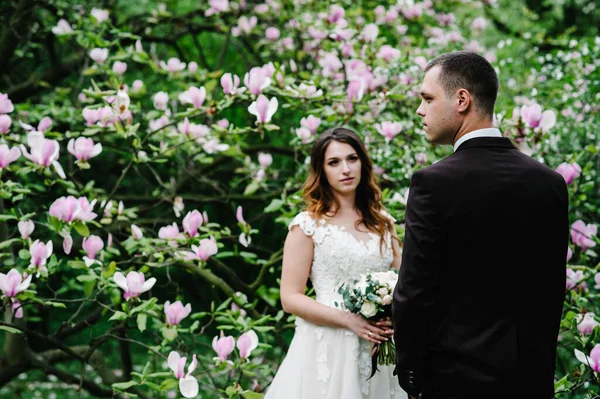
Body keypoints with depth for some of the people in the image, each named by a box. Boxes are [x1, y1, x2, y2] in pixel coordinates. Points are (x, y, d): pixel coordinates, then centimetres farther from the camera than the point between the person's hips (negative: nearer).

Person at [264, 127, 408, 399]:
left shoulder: (383, 223, 10)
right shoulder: (308, 225, -3)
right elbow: (291, 298, -7)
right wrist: (350, 320, -18)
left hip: (377, 352, 4)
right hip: (328, 350, -4)